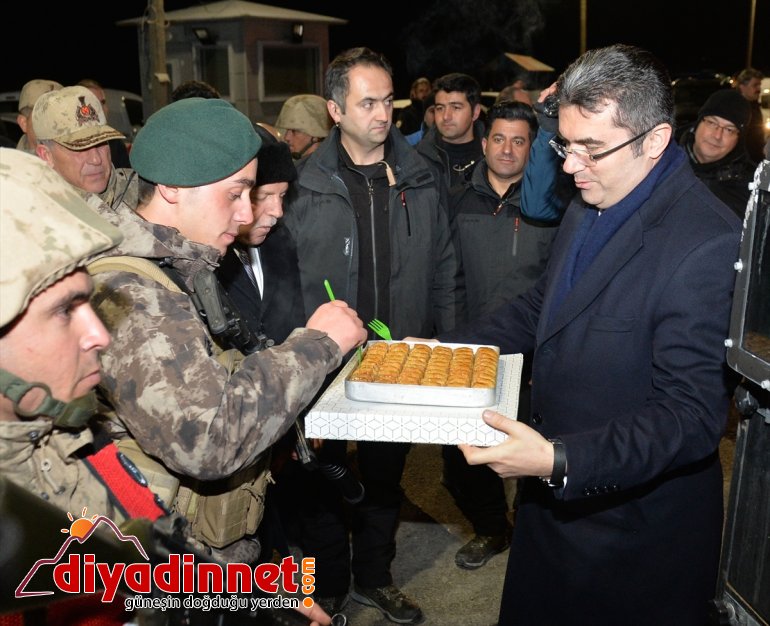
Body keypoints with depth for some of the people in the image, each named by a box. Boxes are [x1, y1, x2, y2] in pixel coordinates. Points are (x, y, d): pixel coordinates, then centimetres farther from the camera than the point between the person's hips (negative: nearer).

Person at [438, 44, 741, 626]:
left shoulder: (708, 244, -26)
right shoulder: (586, 211, 2)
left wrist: (559, 460, -37)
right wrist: (441, 349, 3)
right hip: (554, 492, 8)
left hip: (636, 526, -7)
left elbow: (692, 415, -28)